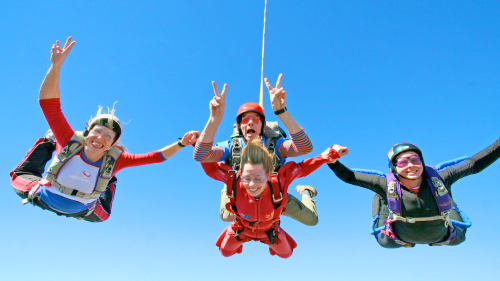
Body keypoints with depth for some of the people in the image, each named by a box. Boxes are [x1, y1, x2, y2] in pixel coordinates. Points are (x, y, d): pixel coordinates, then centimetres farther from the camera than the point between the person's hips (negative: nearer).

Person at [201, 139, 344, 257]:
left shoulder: (279, 183, -45)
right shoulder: (234, 182, -43)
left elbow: (301, 168, -31)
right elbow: (211, 168, -28)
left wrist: (325, 156, -42)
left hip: (269, 230, 0)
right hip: (241, 229, 0)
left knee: (286, 253, 30)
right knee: (225, 252, 29)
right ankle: (239, 241, 63)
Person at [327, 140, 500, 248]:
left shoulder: (438, 180, -33)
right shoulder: (387, 185, -35)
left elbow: (474, 164, -25)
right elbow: (349, 177, -32)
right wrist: (333, 162, -49)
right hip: (401, 237, -1)